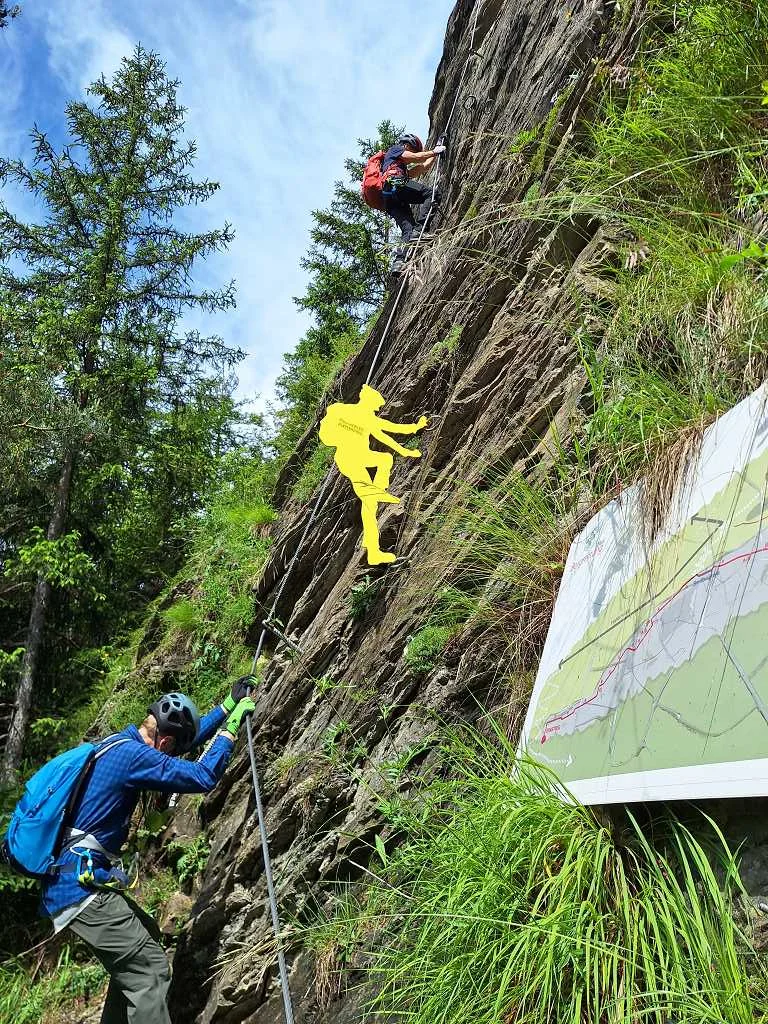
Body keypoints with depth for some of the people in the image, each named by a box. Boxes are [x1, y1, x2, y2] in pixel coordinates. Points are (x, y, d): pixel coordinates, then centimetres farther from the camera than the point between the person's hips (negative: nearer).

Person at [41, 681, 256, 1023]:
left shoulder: (121, 742, 11)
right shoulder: (132, 754, -19)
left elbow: (187, 737, 23)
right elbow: (203, 777, -19)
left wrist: (228, 705, 23)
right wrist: (232, 725, -9)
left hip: (70, 879, 11)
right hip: (79, 885, -11)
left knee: (144, 938, 24)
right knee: (150, 965, -10)